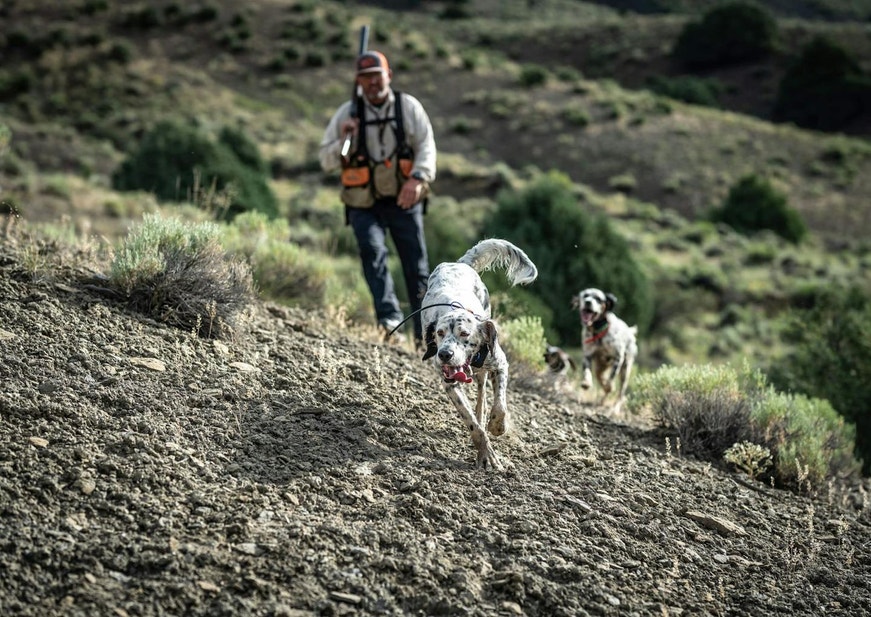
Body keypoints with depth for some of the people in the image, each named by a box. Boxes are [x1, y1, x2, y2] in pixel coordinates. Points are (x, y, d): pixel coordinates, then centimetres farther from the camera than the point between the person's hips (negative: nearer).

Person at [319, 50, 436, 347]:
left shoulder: (408, 106, 2)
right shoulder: (347, 113, 3)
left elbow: (426, 147, -7)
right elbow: (326, 162, 5)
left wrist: (418, 179, -25)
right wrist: (344, 140, -16)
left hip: (404, 200, 0)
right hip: (364, 205, 0)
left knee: (416, 264, 3)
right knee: (372, 250, -26)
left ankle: (424, 332, 14)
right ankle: (389, 317, -31)